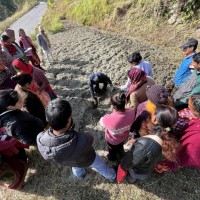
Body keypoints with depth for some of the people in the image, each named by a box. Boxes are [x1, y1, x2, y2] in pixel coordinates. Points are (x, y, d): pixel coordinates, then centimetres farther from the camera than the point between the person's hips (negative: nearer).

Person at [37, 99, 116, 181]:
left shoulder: (40, 139, -37)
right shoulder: (82, 141, -49)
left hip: (66, 162, 4)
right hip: (87, 160, -3)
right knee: (101, 166, 31)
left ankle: (81, 175, 74)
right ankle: (112, 176, 63)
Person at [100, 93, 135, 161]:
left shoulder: (109, 119, -47)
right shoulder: (131, 112, -33)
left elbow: (101, 121, -21)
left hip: (112, 140, -3)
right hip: (124, 137, 4)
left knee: (112, 149, 34)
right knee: (120, 147, 39)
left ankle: (112, 157, 68)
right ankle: (121, 157, 71)